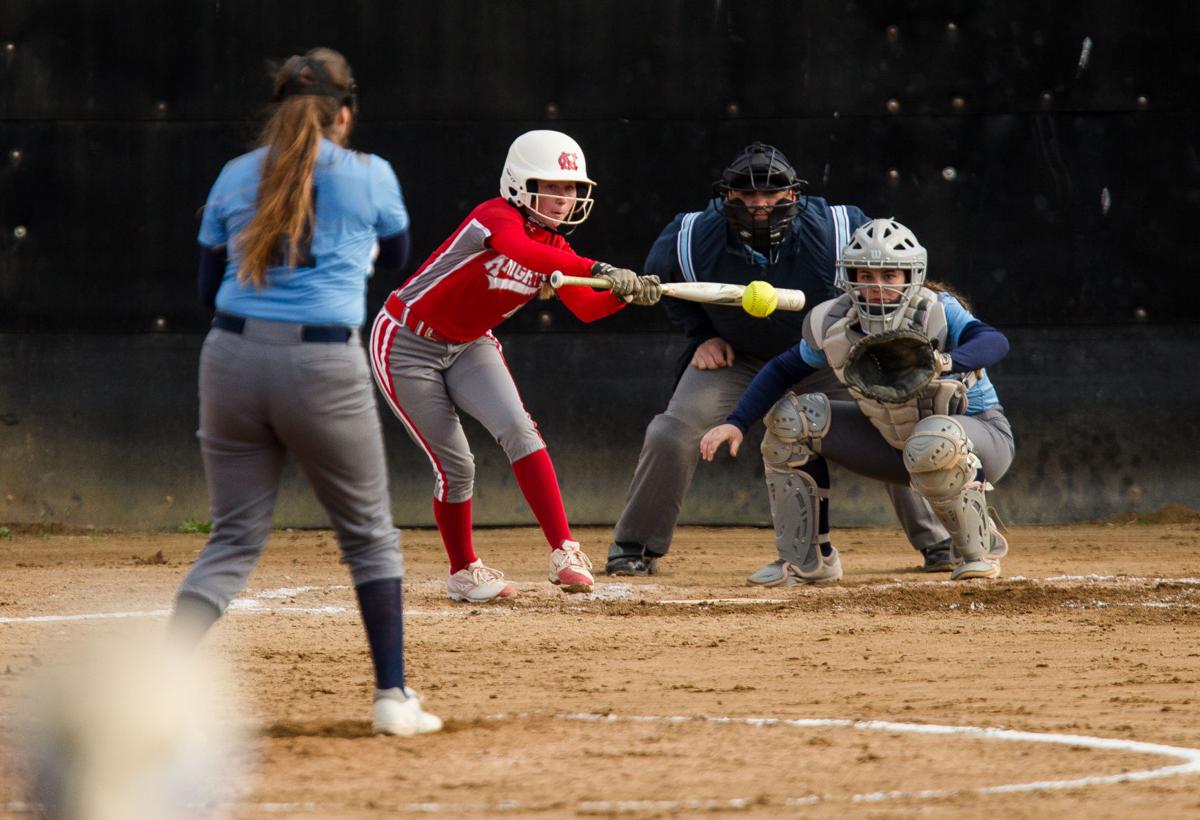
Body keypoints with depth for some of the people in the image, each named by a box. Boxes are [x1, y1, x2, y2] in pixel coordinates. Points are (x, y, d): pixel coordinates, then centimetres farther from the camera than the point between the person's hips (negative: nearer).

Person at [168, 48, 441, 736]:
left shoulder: (235, 177, 9)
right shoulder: (369, 176, 3)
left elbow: (210, 287, 14)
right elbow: (396, 256, 22)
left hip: (232, 357, 3)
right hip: (323, 368, -3)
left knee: (235, 540, 9)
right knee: (371, 536, 14)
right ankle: (393, 698, 11)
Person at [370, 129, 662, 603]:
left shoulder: (554, 248, -2)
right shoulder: (497, 217, -25)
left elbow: (585, 309, -12)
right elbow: (523, 252, -48)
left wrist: (628, 294, -32)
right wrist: (599, 270, -59)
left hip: (469, 346, 6)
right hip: (406, 344, -6)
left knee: (517, 429, -19)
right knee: (455, 466, -4)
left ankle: (564, 550, -22)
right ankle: (463, 572, 18)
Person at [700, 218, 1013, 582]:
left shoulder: (936, 312, -26)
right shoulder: (834, 325, -12)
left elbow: (995, 342, -43)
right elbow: (782, 370, 0)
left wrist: (943, 362, -64)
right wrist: (736, 424, -13)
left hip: (981, 432, -6)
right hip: (895, 442, 6)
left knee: (934, 441, -42)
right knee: (790, 418, -6)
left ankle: (979, 549, -15)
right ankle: (807, 561, 4)